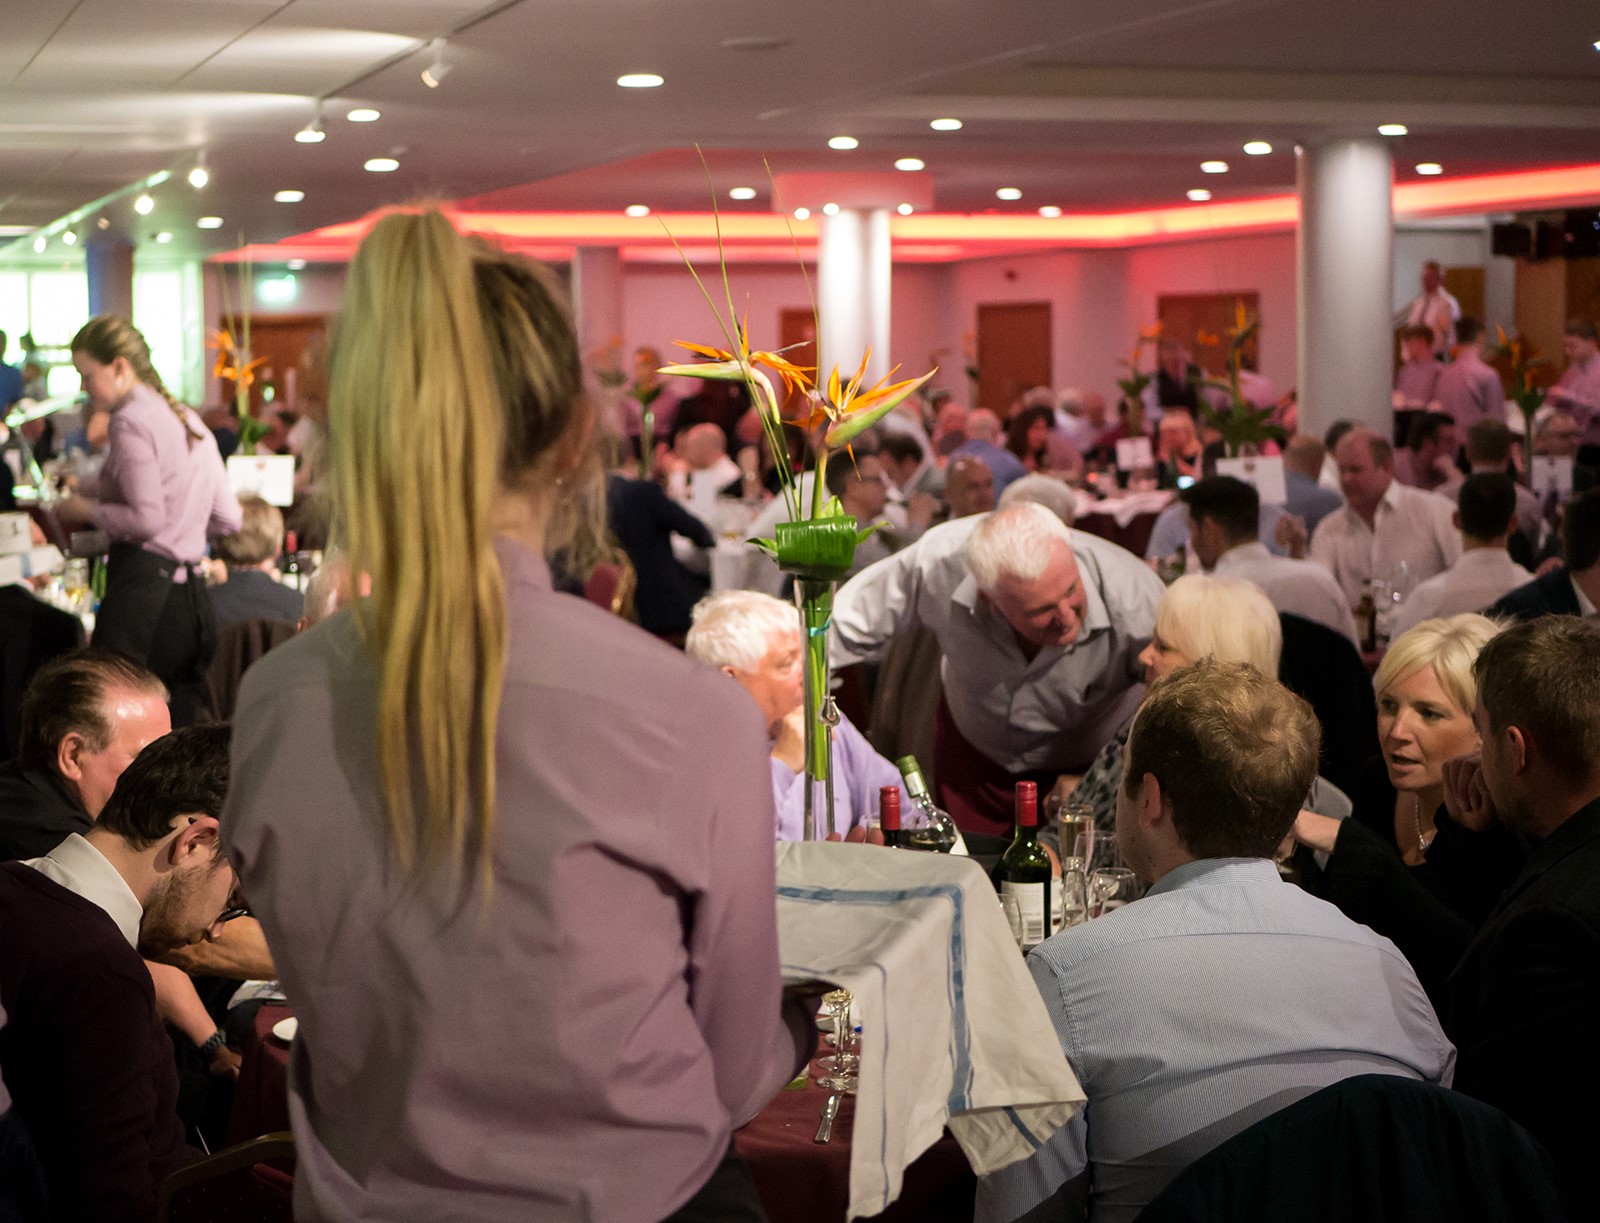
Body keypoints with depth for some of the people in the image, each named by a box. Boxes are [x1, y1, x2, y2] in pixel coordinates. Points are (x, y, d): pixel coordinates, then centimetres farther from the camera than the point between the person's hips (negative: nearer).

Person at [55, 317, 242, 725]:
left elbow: (146, 518, -16)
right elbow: (228, 519, 16)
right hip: (190, 588, 9)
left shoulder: (131, 420, -9)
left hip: (142, 583, -9)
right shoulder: (191, 421, 16)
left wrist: (87, 509, -3)